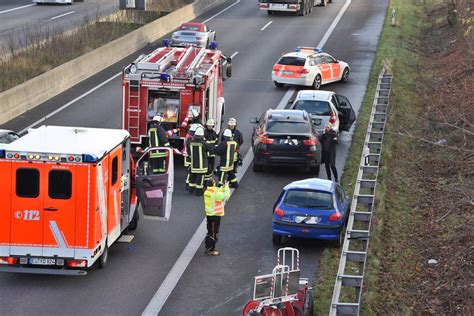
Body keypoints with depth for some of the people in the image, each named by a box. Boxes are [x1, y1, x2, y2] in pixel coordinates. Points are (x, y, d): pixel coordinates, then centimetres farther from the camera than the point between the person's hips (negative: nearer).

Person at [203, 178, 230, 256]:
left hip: (209, 214, 8)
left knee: (210, 232, 20)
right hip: (215, 215, -8)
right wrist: (226, 187, -3)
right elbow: (226, 196, -16)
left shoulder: (206, 192, 3)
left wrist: (223, 187, 7)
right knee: (214, 233, 0)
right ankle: (211, 250, 4)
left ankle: (208, 247, 27)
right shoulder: (215, 194, -23)